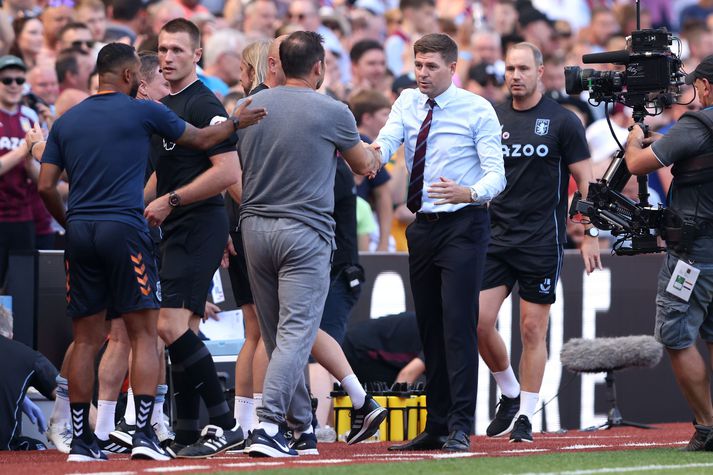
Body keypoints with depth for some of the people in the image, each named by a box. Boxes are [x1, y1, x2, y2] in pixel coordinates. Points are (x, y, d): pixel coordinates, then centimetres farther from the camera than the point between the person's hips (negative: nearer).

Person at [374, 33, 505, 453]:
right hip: (423, 226, 6)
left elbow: (496, 173, -14)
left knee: (458, 324, -14)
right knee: (429, 330, 9)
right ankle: (436, 428, 15)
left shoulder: (477, 110, -7)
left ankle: (460, 428, -14)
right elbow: (387, 140, -11)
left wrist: (470, 192, -36)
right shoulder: (408, 103, 7)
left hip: (463, 225, -6)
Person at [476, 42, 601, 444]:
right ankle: (510, 395, 18)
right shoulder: (493, 119, 9)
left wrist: (591, 234, -7)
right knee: (479, 321, -4)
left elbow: (586, 179, -1)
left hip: (542, 242, -4)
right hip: (496, 237, 4)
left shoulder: (562, 121, -2)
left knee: (534, 328, -1)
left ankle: (525, 415, 7)